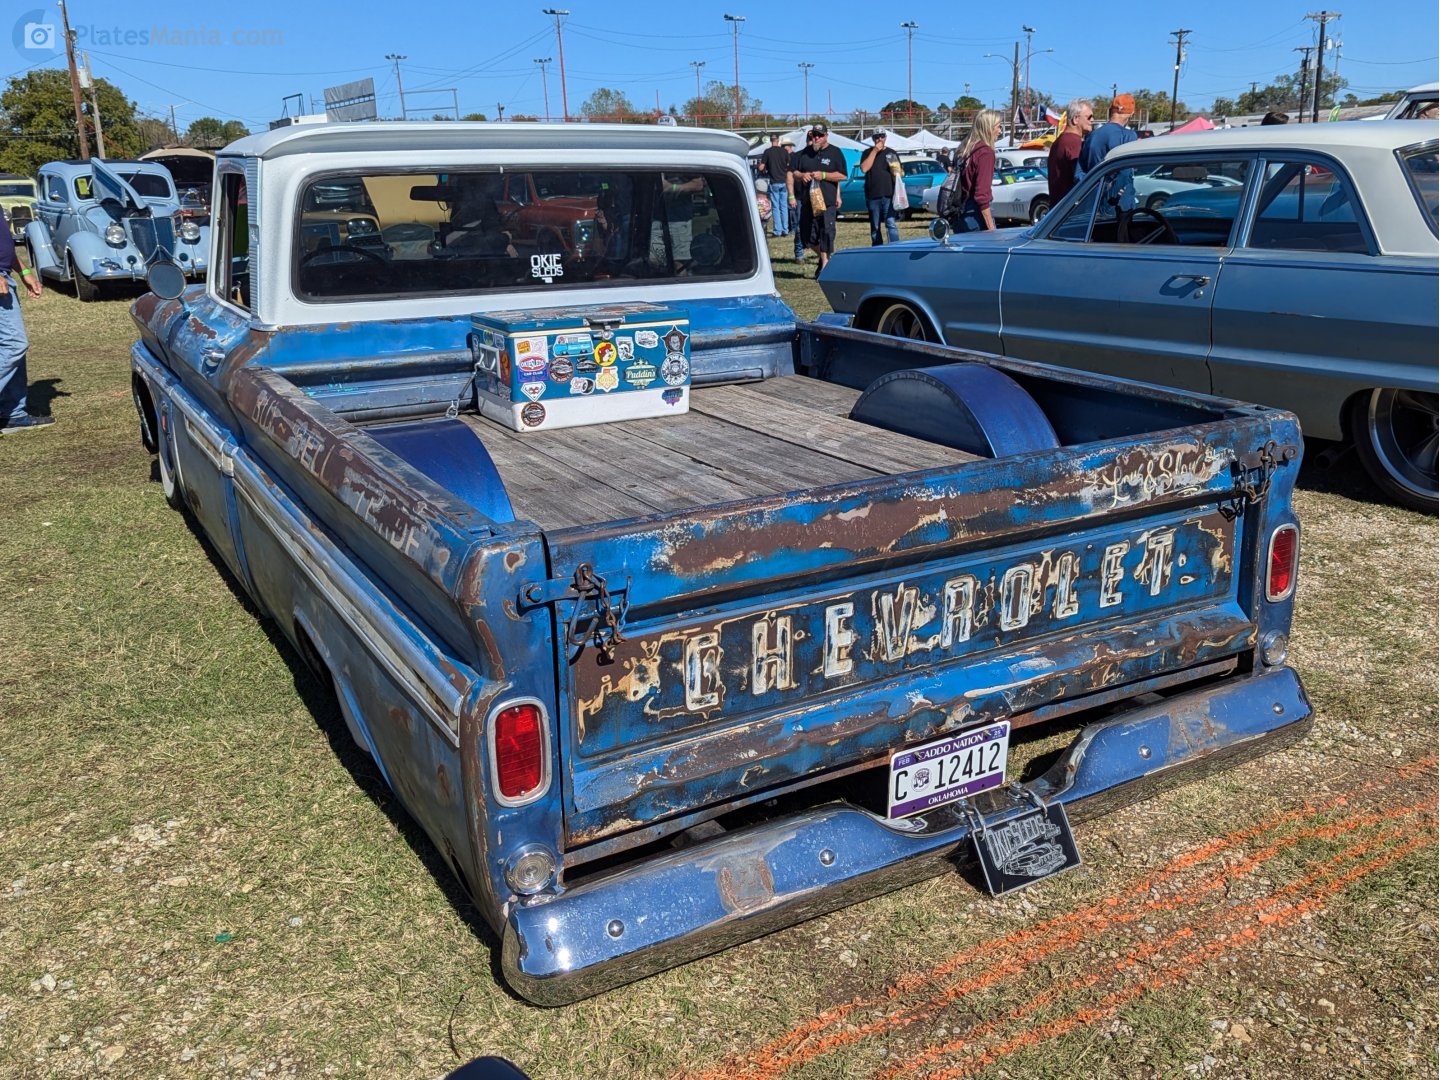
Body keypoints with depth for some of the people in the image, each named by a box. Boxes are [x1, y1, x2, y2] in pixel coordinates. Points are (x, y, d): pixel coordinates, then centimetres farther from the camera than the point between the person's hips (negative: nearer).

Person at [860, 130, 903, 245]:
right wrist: (875, 151, -10)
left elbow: (901, 172, 16)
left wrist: (897, 171, -8)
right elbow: (864, 168, -10)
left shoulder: (892, 153, 12)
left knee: (891, 224, -11)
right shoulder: (868, 153, 8)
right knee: (875, 227, 7)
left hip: (889, 195, -1)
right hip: (873, 196, 1)